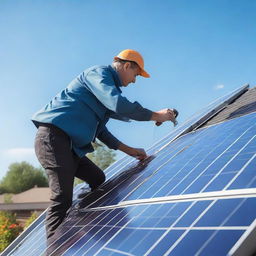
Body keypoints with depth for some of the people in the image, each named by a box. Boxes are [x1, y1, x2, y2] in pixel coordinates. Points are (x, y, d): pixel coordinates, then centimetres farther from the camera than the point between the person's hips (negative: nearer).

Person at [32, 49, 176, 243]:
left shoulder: (106, 82, 23)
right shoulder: (99, 73, -5)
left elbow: (100, 129, 25)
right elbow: (118, 104, -24)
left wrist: (128, 150, 21)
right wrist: (155, 116, -13)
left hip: (70, 144, 11)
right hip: (53, 137, -11)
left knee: (98, 181, 15)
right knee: (63, 198, -16)